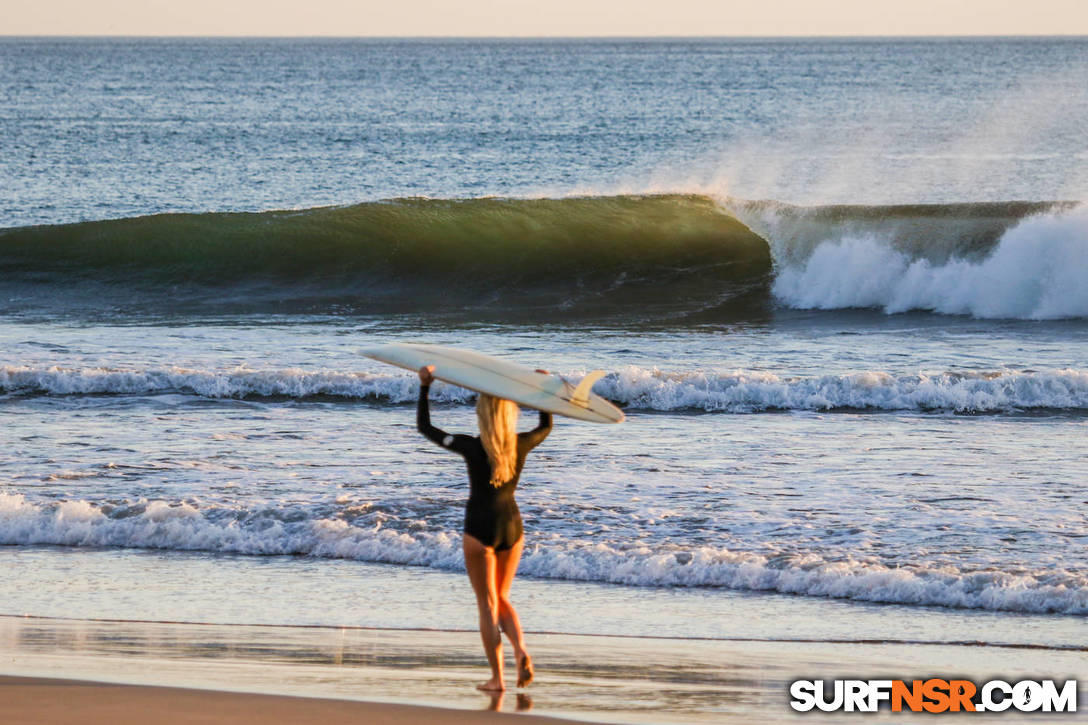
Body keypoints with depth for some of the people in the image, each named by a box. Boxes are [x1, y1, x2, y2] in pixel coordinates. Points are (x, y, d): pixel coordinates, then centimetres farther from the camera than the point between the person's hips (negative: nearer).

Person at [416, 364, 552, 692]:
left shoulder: (471, 447, -14)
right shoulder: (522, 445, -5)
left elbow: (424, 427, -3)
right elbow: (546, 426, 19)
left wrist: (424, 387, 2)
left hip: (480, 528, -4)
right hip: (512, 526, 4)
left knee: (488, 604, 4)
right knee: (502, 598, 19)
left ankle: (497, 677, 2)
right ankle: (521, 650, -7)